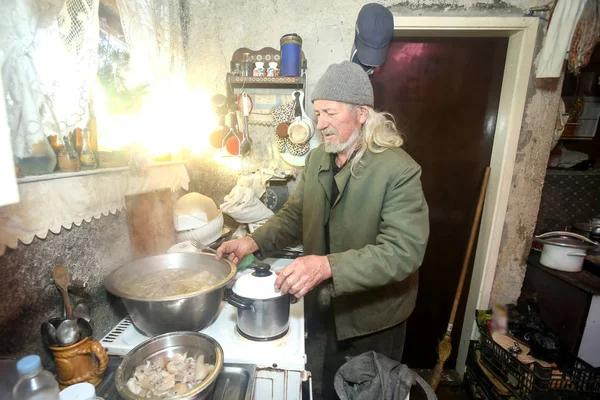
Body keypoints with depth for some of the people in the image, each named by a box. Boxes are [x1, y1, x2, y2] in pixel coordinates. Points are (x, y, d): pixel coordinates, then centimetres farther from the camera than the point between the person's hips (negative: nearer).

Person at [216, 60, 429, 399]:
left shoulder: (399, 170, -24)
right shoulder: (317, 159, -3)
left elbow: (404, 251, -30)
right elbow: (295, 214, 3)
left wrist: (328, 266, -42)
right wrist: (255, 241, -13)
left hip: (373, 315, -5)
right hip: (327, 307, 5)